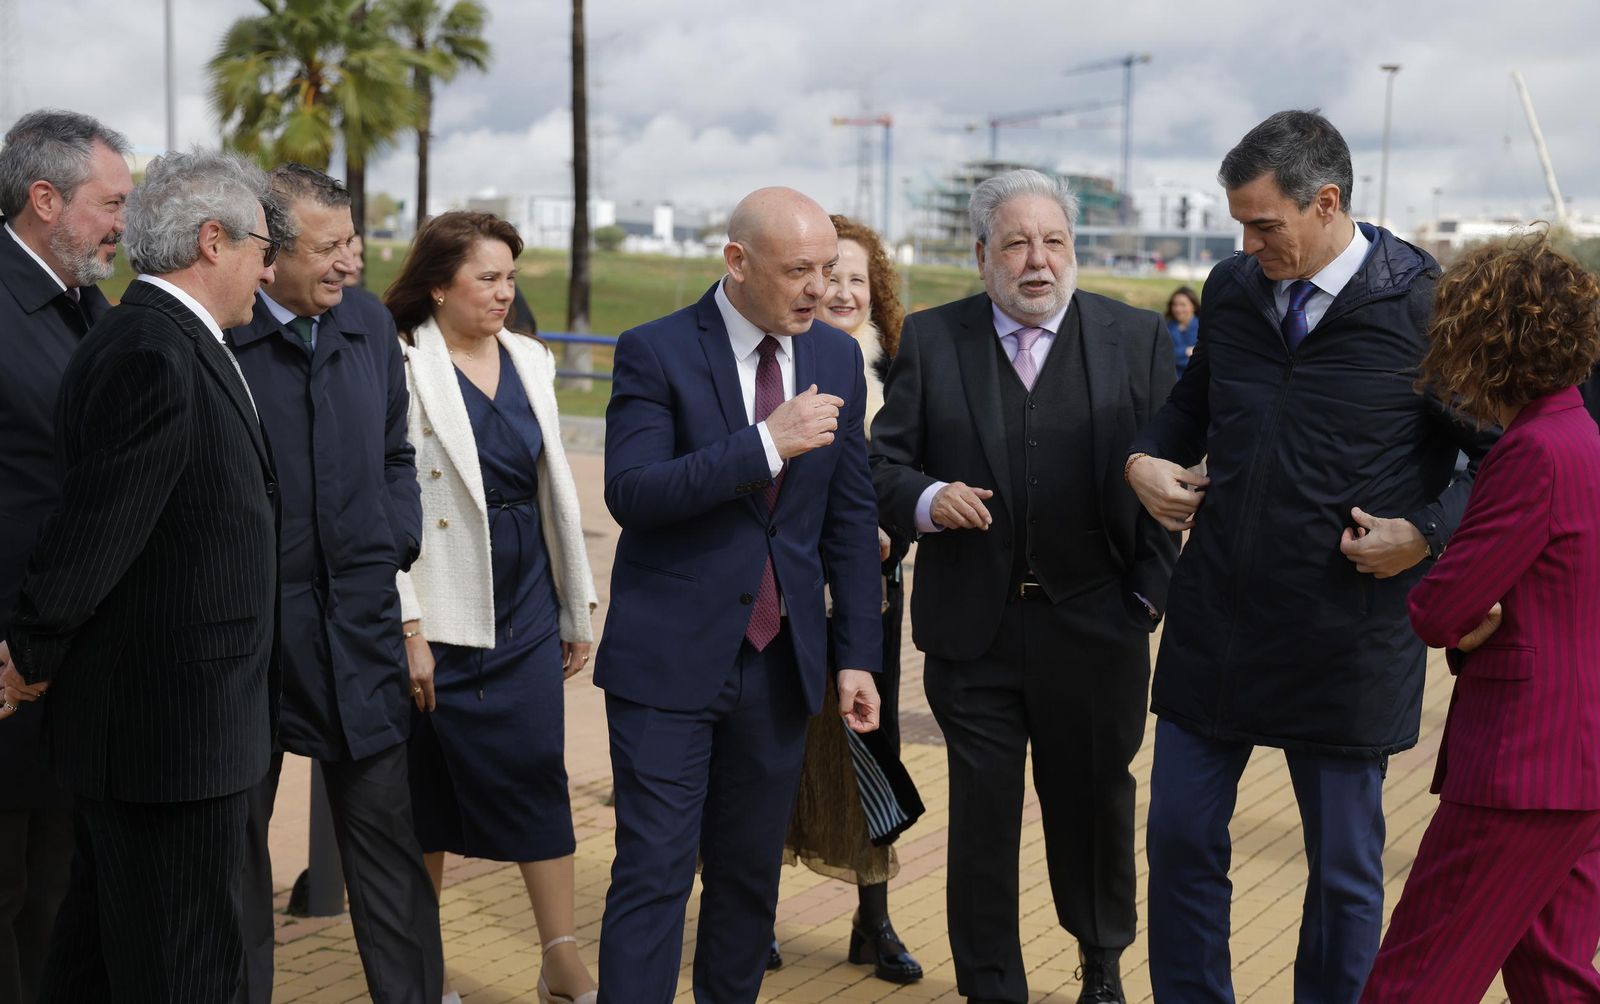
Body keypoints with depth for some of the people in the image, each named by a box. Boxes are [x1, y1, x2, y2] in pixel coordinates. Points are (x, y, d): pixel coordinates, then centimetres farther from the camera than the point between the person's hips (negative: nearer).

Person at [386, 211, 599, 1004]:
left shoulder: (529, 361, 8)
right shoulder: (403, 366, -9)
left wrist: (578, 608, 13)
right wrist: (408, 629, -15)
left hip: (527, 608, 4)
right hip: (445, 615, -4)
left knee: (539, 773, 3)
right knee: (431, 782, 7)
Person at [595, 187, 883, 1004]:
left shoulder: (838, 359, 6)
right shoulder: (656, 352, -8)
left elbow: (851, 517, 9)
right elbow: (631, 493, -20)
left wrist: (857, 654, 5)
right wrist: (767, 444, -26)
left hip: (782, 659, 5)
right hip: (672, 657, -4)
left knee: (752, 870, 14)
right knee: (654, 870, -4)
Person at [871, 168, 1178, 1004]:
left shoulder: (1137, 338, 1)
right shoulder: (929, 340, 2)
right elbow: (885, 465, 2)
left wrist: (1151, 589, -5)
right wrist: (927, 499, -19)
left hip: (1096, 627, 0)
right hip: (973, 628, 0)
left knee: (1093, 804, 16)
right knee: (981, 818, 8)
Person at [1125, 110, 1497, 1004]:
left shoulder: (1427, 304, -11)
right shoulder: (1232, 289, 3)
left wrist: (1426, 531, -17)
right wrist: (1147, 458, 1)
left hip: (1348, 642, -4)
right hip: (1215, 621, 4)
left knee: (1345, 865, 11)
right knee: (1181, 839, 11)